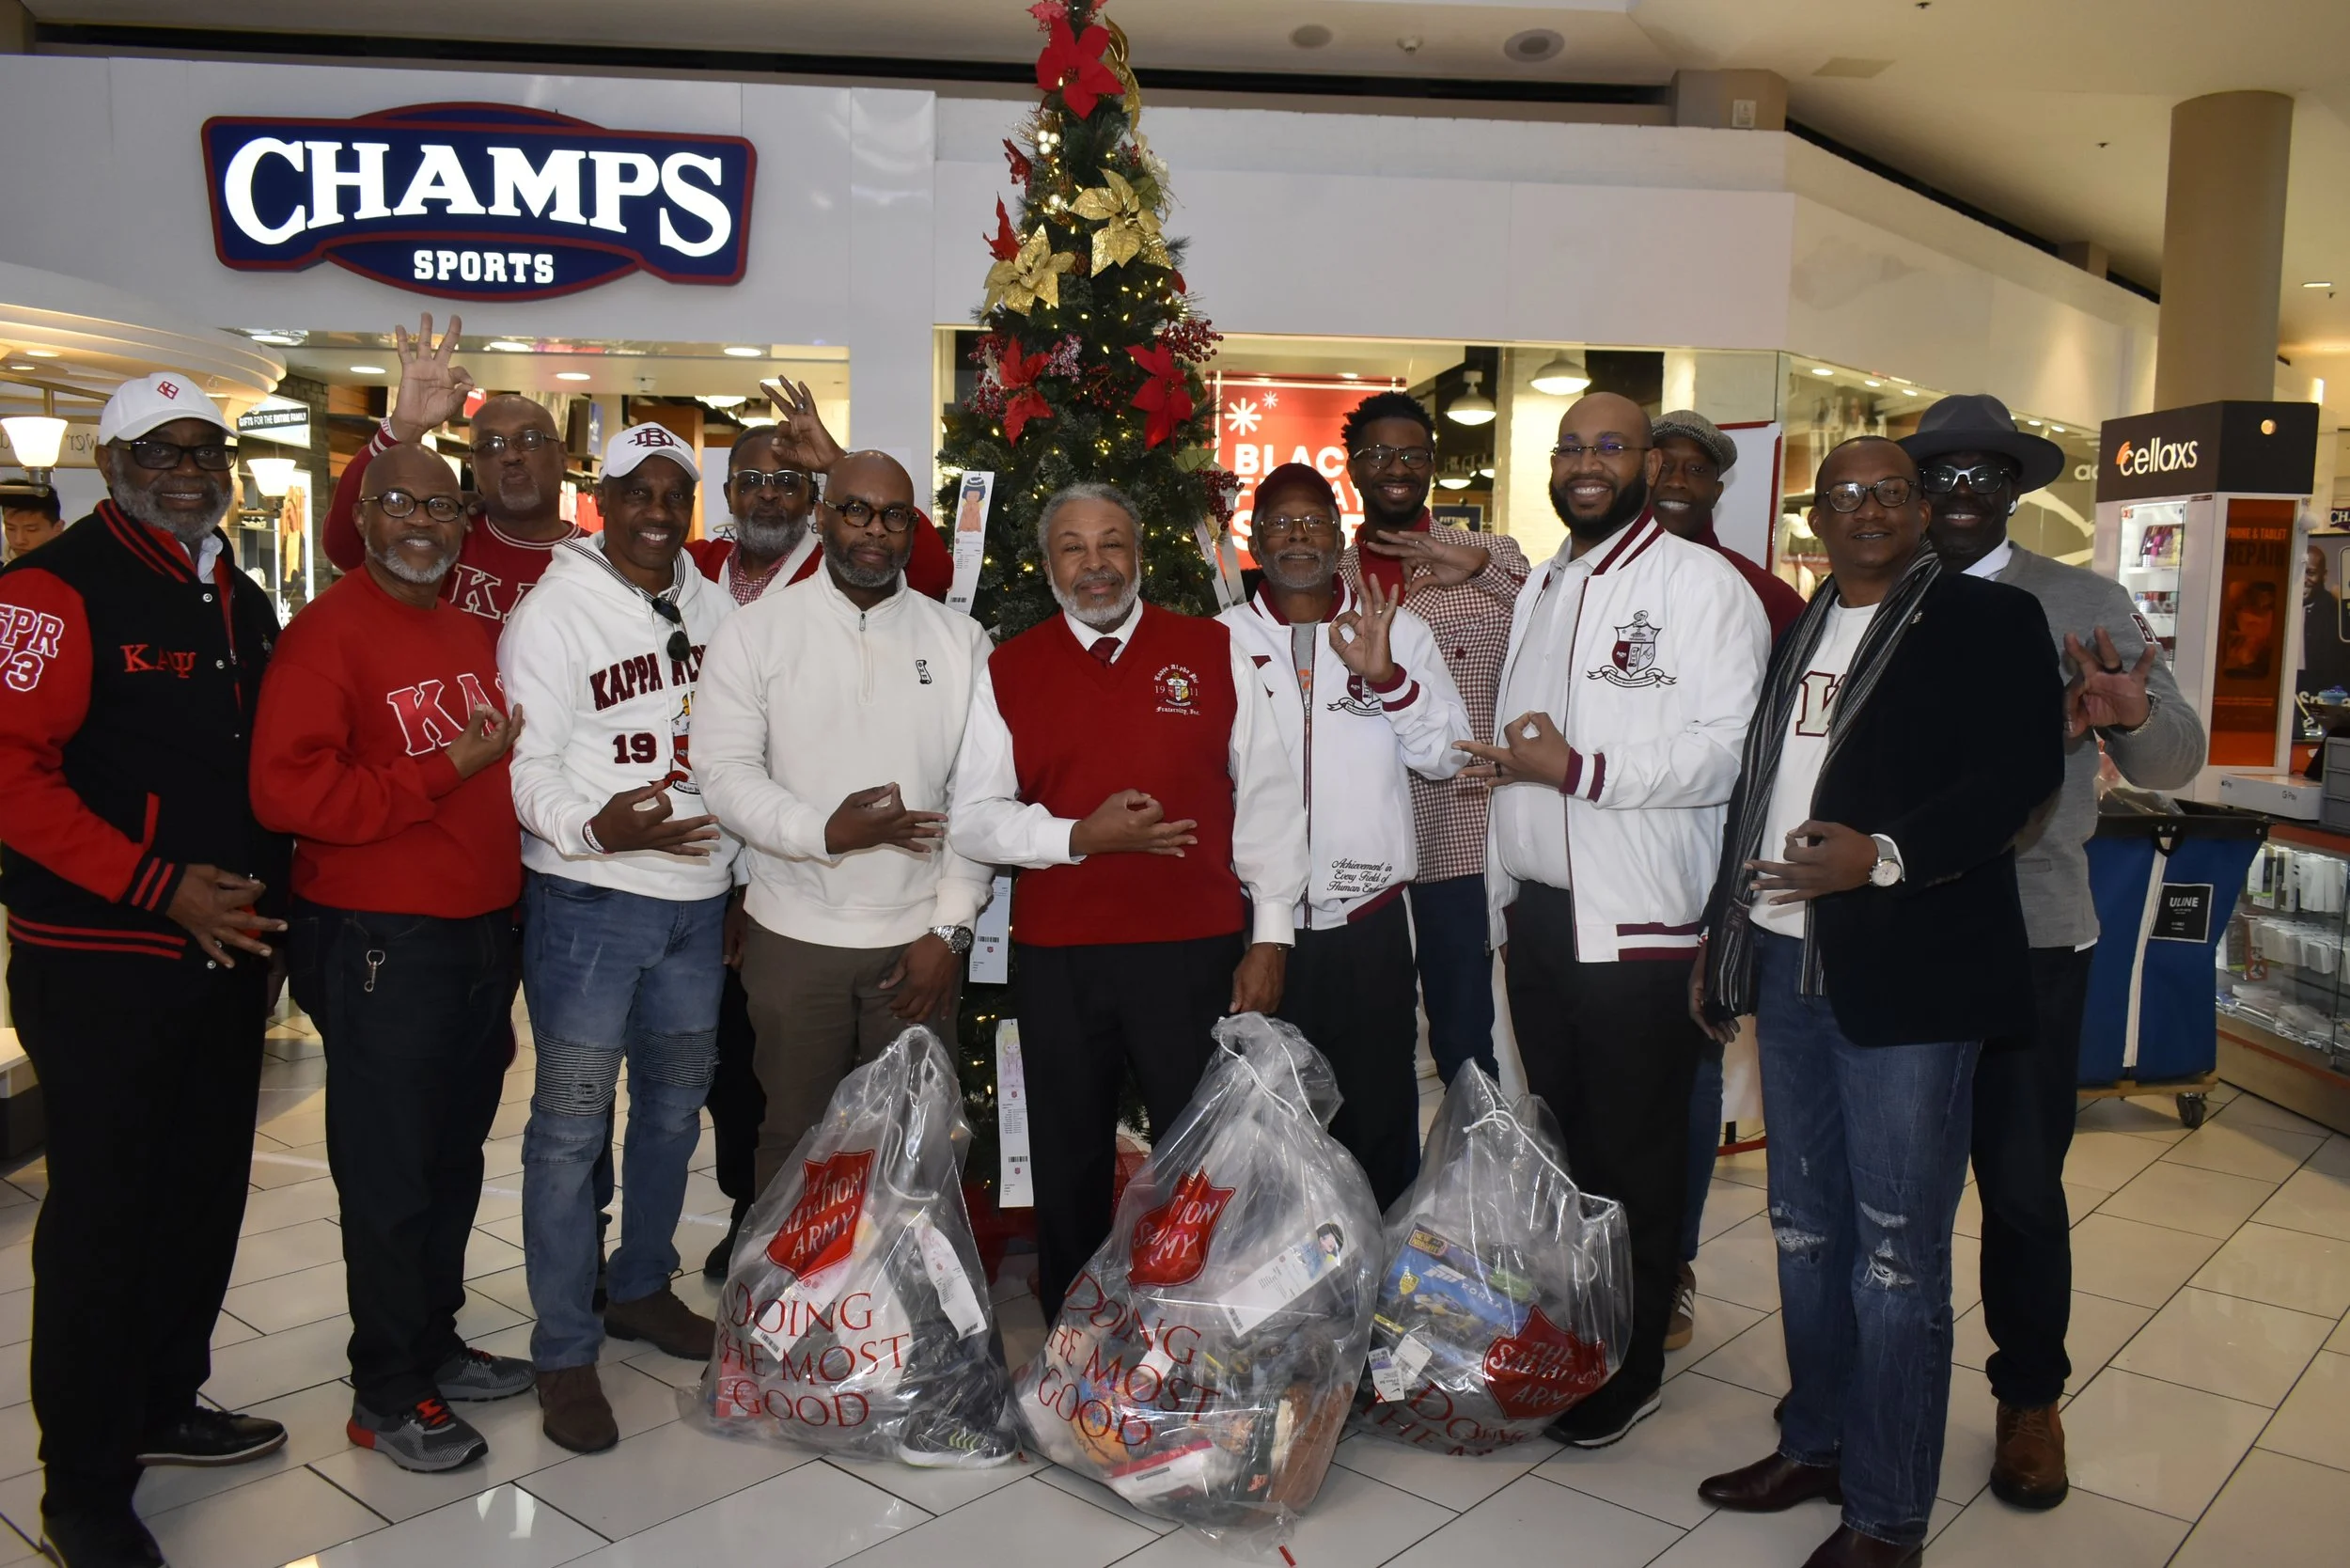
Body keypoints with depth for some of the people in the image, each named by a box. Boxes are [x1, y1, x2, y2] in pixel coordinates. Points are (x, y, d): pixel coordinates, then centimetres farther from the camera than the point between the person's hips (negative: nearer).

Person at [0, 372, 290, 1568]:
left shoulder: (241, 604, 13)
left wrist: (269, 893, 12)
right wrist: (161, 887, -22)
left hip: (227, 955, 8)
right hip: (102, 965, -7)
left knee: (206, 1191, 17)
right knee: (104, 1215, 2)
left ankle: (163, 1405, 37)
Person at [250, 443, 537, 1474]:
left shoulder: (475, 635, 13)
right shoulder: (328, 632, -11)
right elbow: (286, 790, -21)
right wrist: (445, 773, -20)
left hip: (482, 930, 8)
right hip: (381, 943, -8)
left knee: (454, 1157, 18)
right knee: (389, 1175, 2)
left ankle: (434, 1345, 35)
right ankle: (386, 1395, 18)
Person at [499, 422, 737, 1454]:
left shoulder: (715, 609, 9)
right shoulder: (554, 612, -7)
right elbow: (528, 764, -13)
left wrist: (746, 874, 15)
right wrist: (593, 827, -31)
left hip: (698, 899, 6)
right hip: (589, 902, -6)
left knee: (674, 1106, 17)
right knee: (572, 1124, -2)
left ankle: (642, 1289, 36)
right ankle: (565, 1352, 11)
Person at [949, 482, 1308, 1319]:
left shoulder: (1212, 651, 3)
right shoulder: (1009, 670, 5)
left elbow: (1266, 797, 3)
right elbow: (972, 818, 2)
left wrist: (1270, 935, -1)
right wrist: (1080, 837, -13)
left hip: (1196, 949, -1)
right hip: (1056, 958, 1)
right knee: (1069, 1163, 14)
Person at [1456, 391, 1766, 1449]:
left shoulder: (1700, 583, -8)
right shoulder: (1540, 588, 18)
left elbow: (1729, 750, -19)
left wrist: (1581, 769, -21)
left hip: (1638, 924, -7)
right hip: (1536, 912, 7)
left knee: (1636, 1157, 4)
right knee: (1558, 1138, 15)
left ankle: (1630, 1367, 20)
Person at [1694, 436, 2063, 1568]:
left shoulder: (1987, 619, -2)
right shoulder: (1790, 633, 16)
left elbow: (2023, 771, -13)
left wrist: (1882, 856, -25)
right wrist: (1718, 943, 18)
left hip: (1905, 975, -6)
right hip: (1787, 964, 6)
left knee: (1897, 1252, 0)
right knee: (1805, 1227, 17)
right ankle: (1816, 1444, 33)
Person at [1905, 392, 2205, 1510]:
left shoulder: (2084, 606, 1)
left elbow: (2175, 758, -7)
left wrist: (2129, 715, -28)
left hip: (2027, 944, -1)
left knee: (2022, 1184, 7)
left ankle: (2031, 1399, 28)